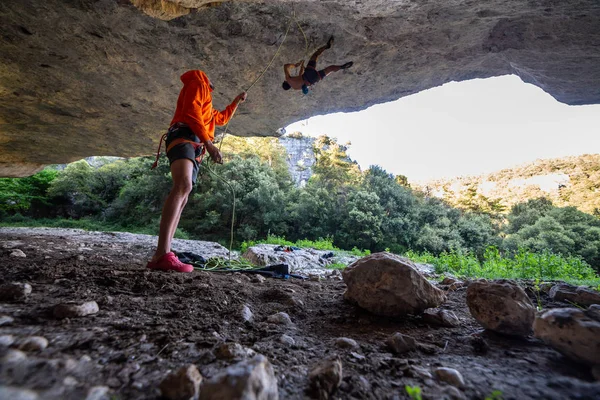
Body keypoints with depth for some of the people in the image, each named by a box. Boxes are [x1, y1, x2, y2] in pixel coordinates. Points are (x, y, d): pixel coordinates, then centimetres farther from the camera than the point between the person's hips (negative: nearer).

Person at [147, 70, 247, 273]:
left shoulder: (205, 104, 39)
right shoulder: (197, 83, 12)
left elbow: (222, 118, 53)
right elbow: (191, 112, -7)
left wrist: (237, 100, 57)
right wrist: (208, 142, -17)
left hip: (195, 148, 10)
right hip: (184, 137, -10)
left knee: (182, 199, -4)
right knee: (183, 186, -31)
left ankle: (162, 255, -12)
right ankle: (162, 254, -43)